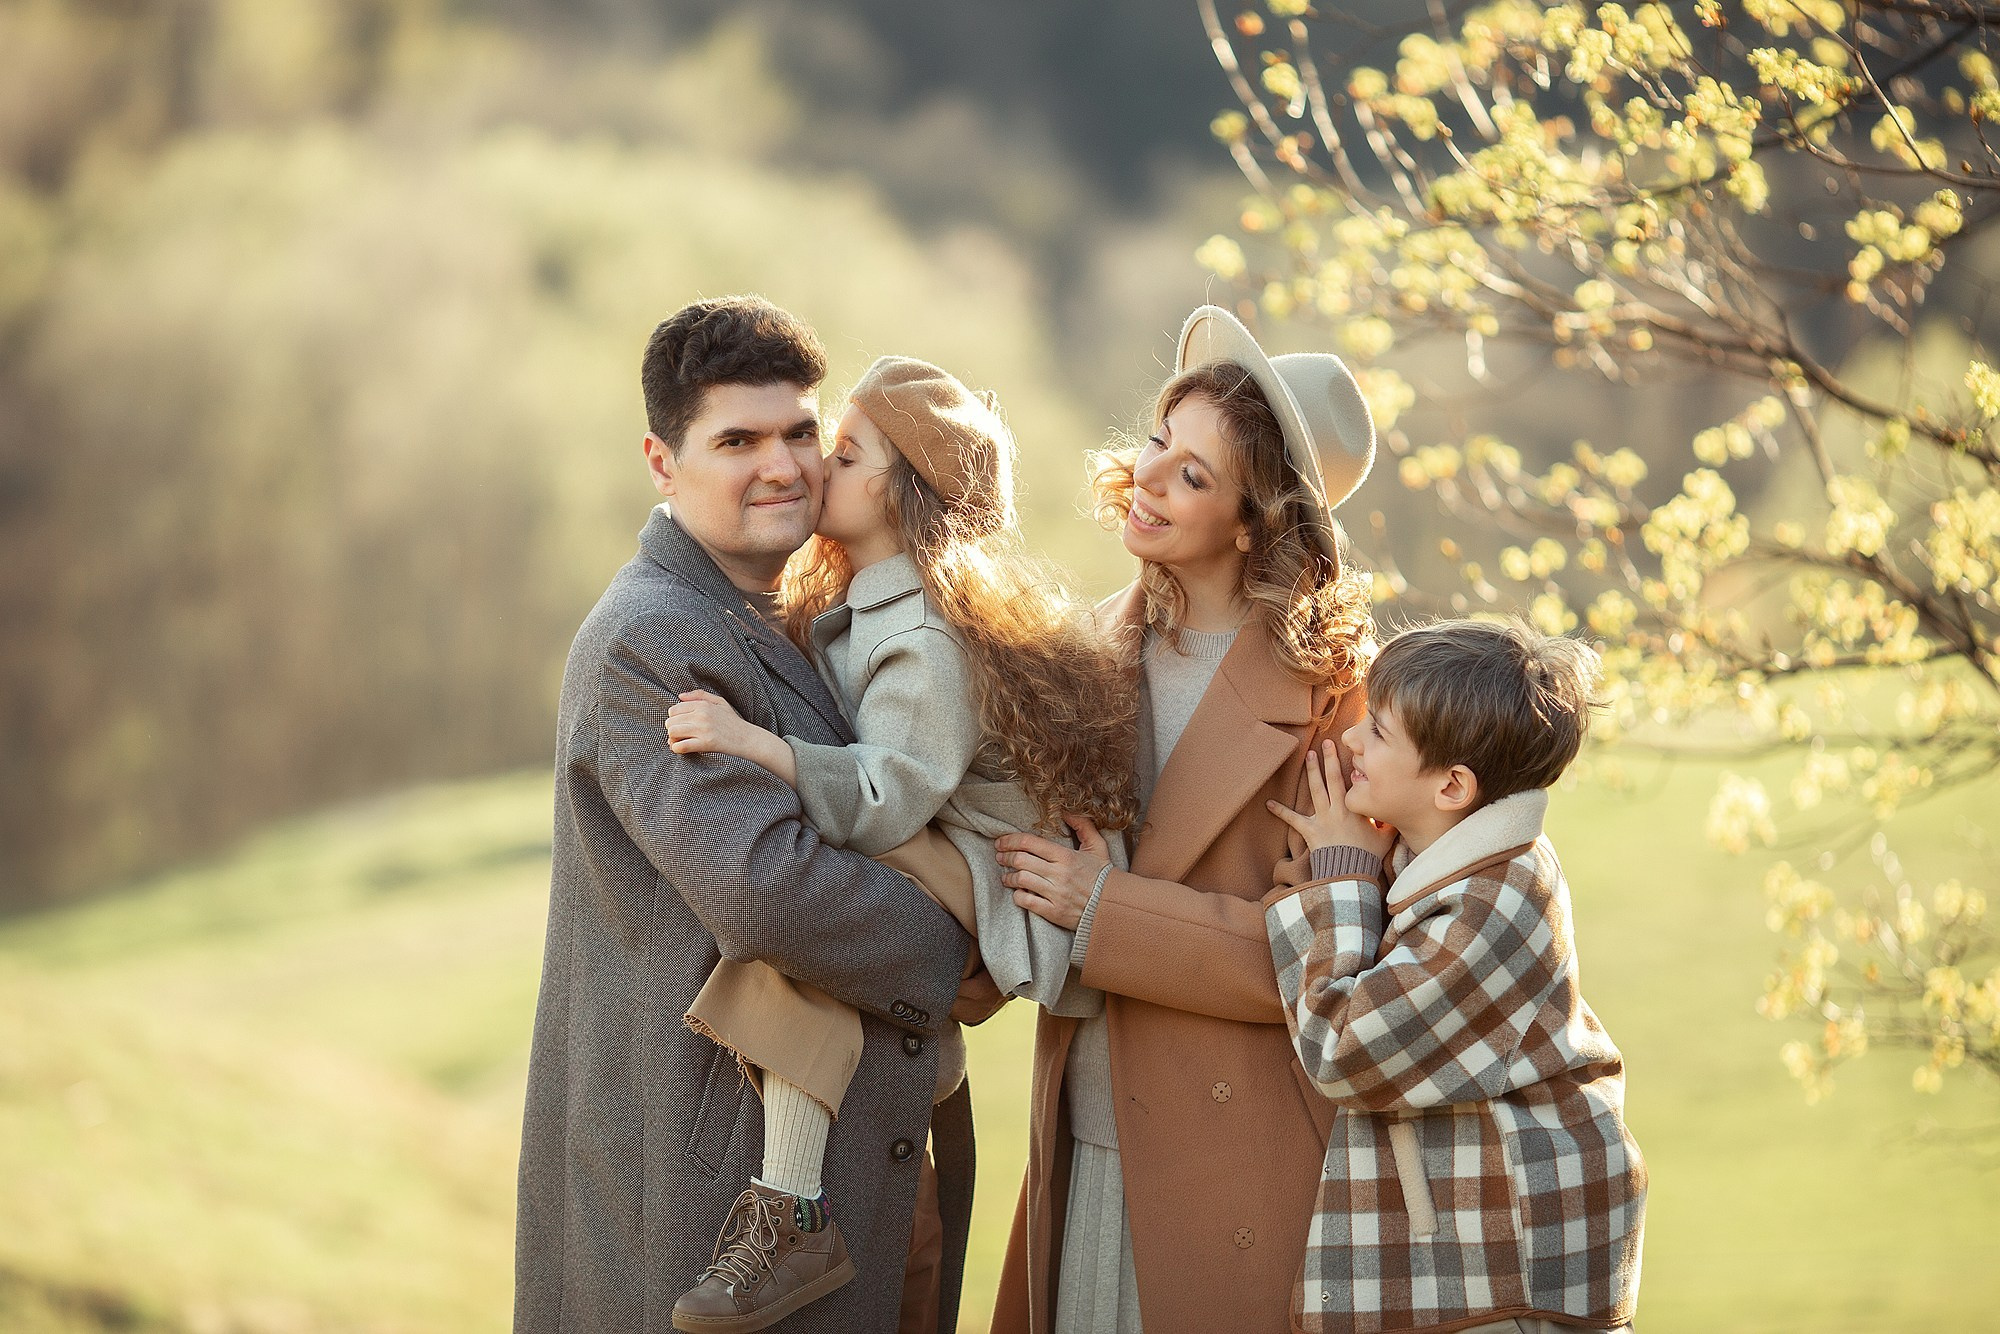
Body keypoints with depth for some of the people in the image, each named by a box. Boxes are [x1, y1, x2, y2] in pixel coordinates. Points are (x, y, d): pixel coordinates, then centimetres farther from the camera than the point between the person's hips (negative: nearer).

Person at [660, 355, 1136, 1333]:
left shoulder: (928, 636, -20)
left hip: (984, 884, -11)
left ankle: (791, 1215, -41)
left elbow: (887, 799, -30)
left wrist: (754, 743, -40)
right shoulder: (844, 609, 12)